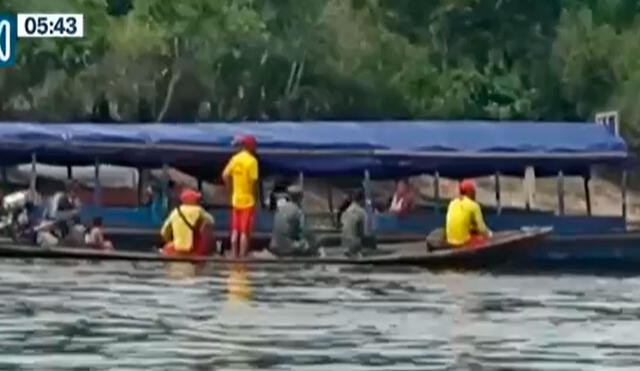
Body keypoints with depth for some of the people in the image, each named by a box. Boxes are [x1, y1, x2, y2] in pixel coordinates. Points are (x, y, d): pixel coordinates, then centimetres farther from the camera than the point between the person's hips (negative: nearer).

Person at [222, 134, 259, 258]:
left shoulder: (235, 159, 5)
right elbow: (253, 180, -21)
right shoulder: (252, 161, -14)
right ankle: (242, 257, -2)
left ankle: (234, 256, 16)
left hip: (236, 200, 6)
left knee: (235, 231, 13)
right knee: (245, 232, -2)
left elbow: (225, 175, 3)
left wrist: (231, 190, 10)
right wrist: (254, 195, -9)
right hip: (248, 200, -6)